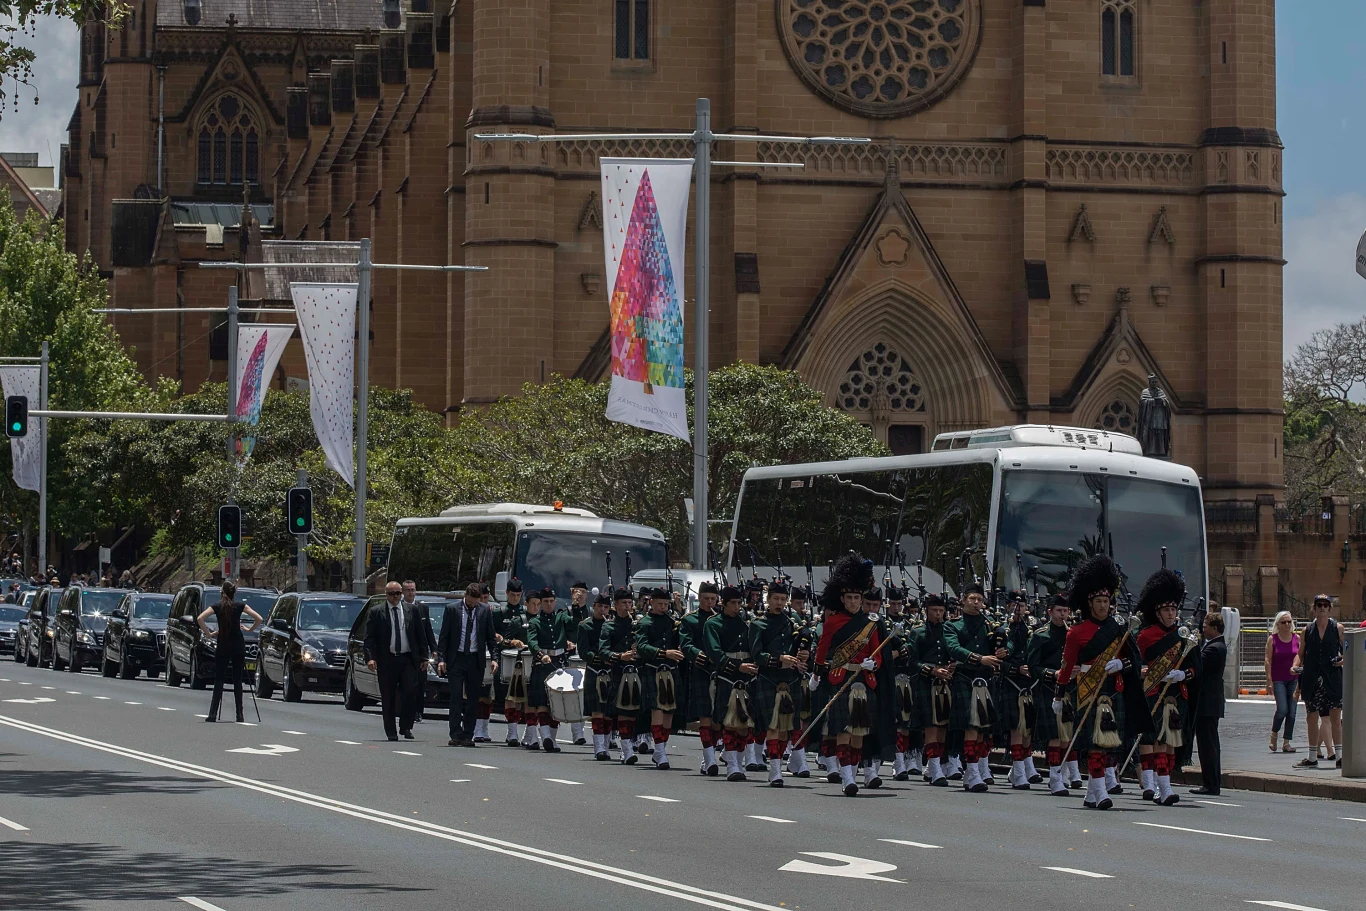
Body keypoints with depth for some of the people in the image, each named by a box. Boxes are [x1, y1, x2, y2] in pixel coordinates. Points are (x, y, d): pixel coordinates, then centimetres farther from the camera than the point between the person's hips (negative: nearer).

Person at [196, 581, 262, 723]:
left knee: (219, 680, 1)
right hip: (238, 646, 1)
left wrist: (209, 634, -2)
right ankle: (239, 715, 4)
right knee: (237, 681, 6)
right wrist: (250, 630, 12)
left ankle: (213, 714, -10)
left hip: (222, 647, -1)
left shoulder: (217, 607, 0)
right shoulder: (240, 606, 1)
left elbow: (199, 618, -12)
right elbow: (258, 619, -2)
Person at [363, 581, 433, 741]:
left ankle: (405, 726, 0)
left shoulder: (411, 611, 9)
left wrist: (424, 657, 5)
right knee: (388, 698, 3)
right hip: (387, 660, -1)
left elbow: (421, 635, 11)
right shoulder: (376, 613, 4)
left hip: (408, 659, 1)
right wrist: (370, 658, -14)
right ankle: (391, 732, 12)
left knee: (411, 692, -13)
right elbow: (369, 638, -1)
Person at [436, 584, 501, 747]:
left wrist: (494, 658, -2)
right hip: (456, 659, -2)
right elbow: (444, 636, 1)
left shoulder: (484, 610, 5)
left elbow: (491, 636, 8)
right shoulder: (452, 610, 0)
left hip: (476, 660, 2)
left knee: (473, 699, 3)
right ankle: (456, 735, -5)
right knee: (456, 697, -6)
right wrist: (441, 659, -7)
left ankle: (468, 736, 9)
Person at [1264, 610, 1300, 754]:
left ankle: (1286, 742, 6)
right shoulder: (1272, 639, -2)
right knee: (1282, 710, -15)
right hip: (1278, 680, -3)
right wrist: (1269, 680, -9)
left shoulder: (1297, 638, 5)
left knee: (1292, 712, -1)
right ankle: (1274, 733, 11)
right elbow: (1268, 660, -3)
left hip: (1293, 679, 3)